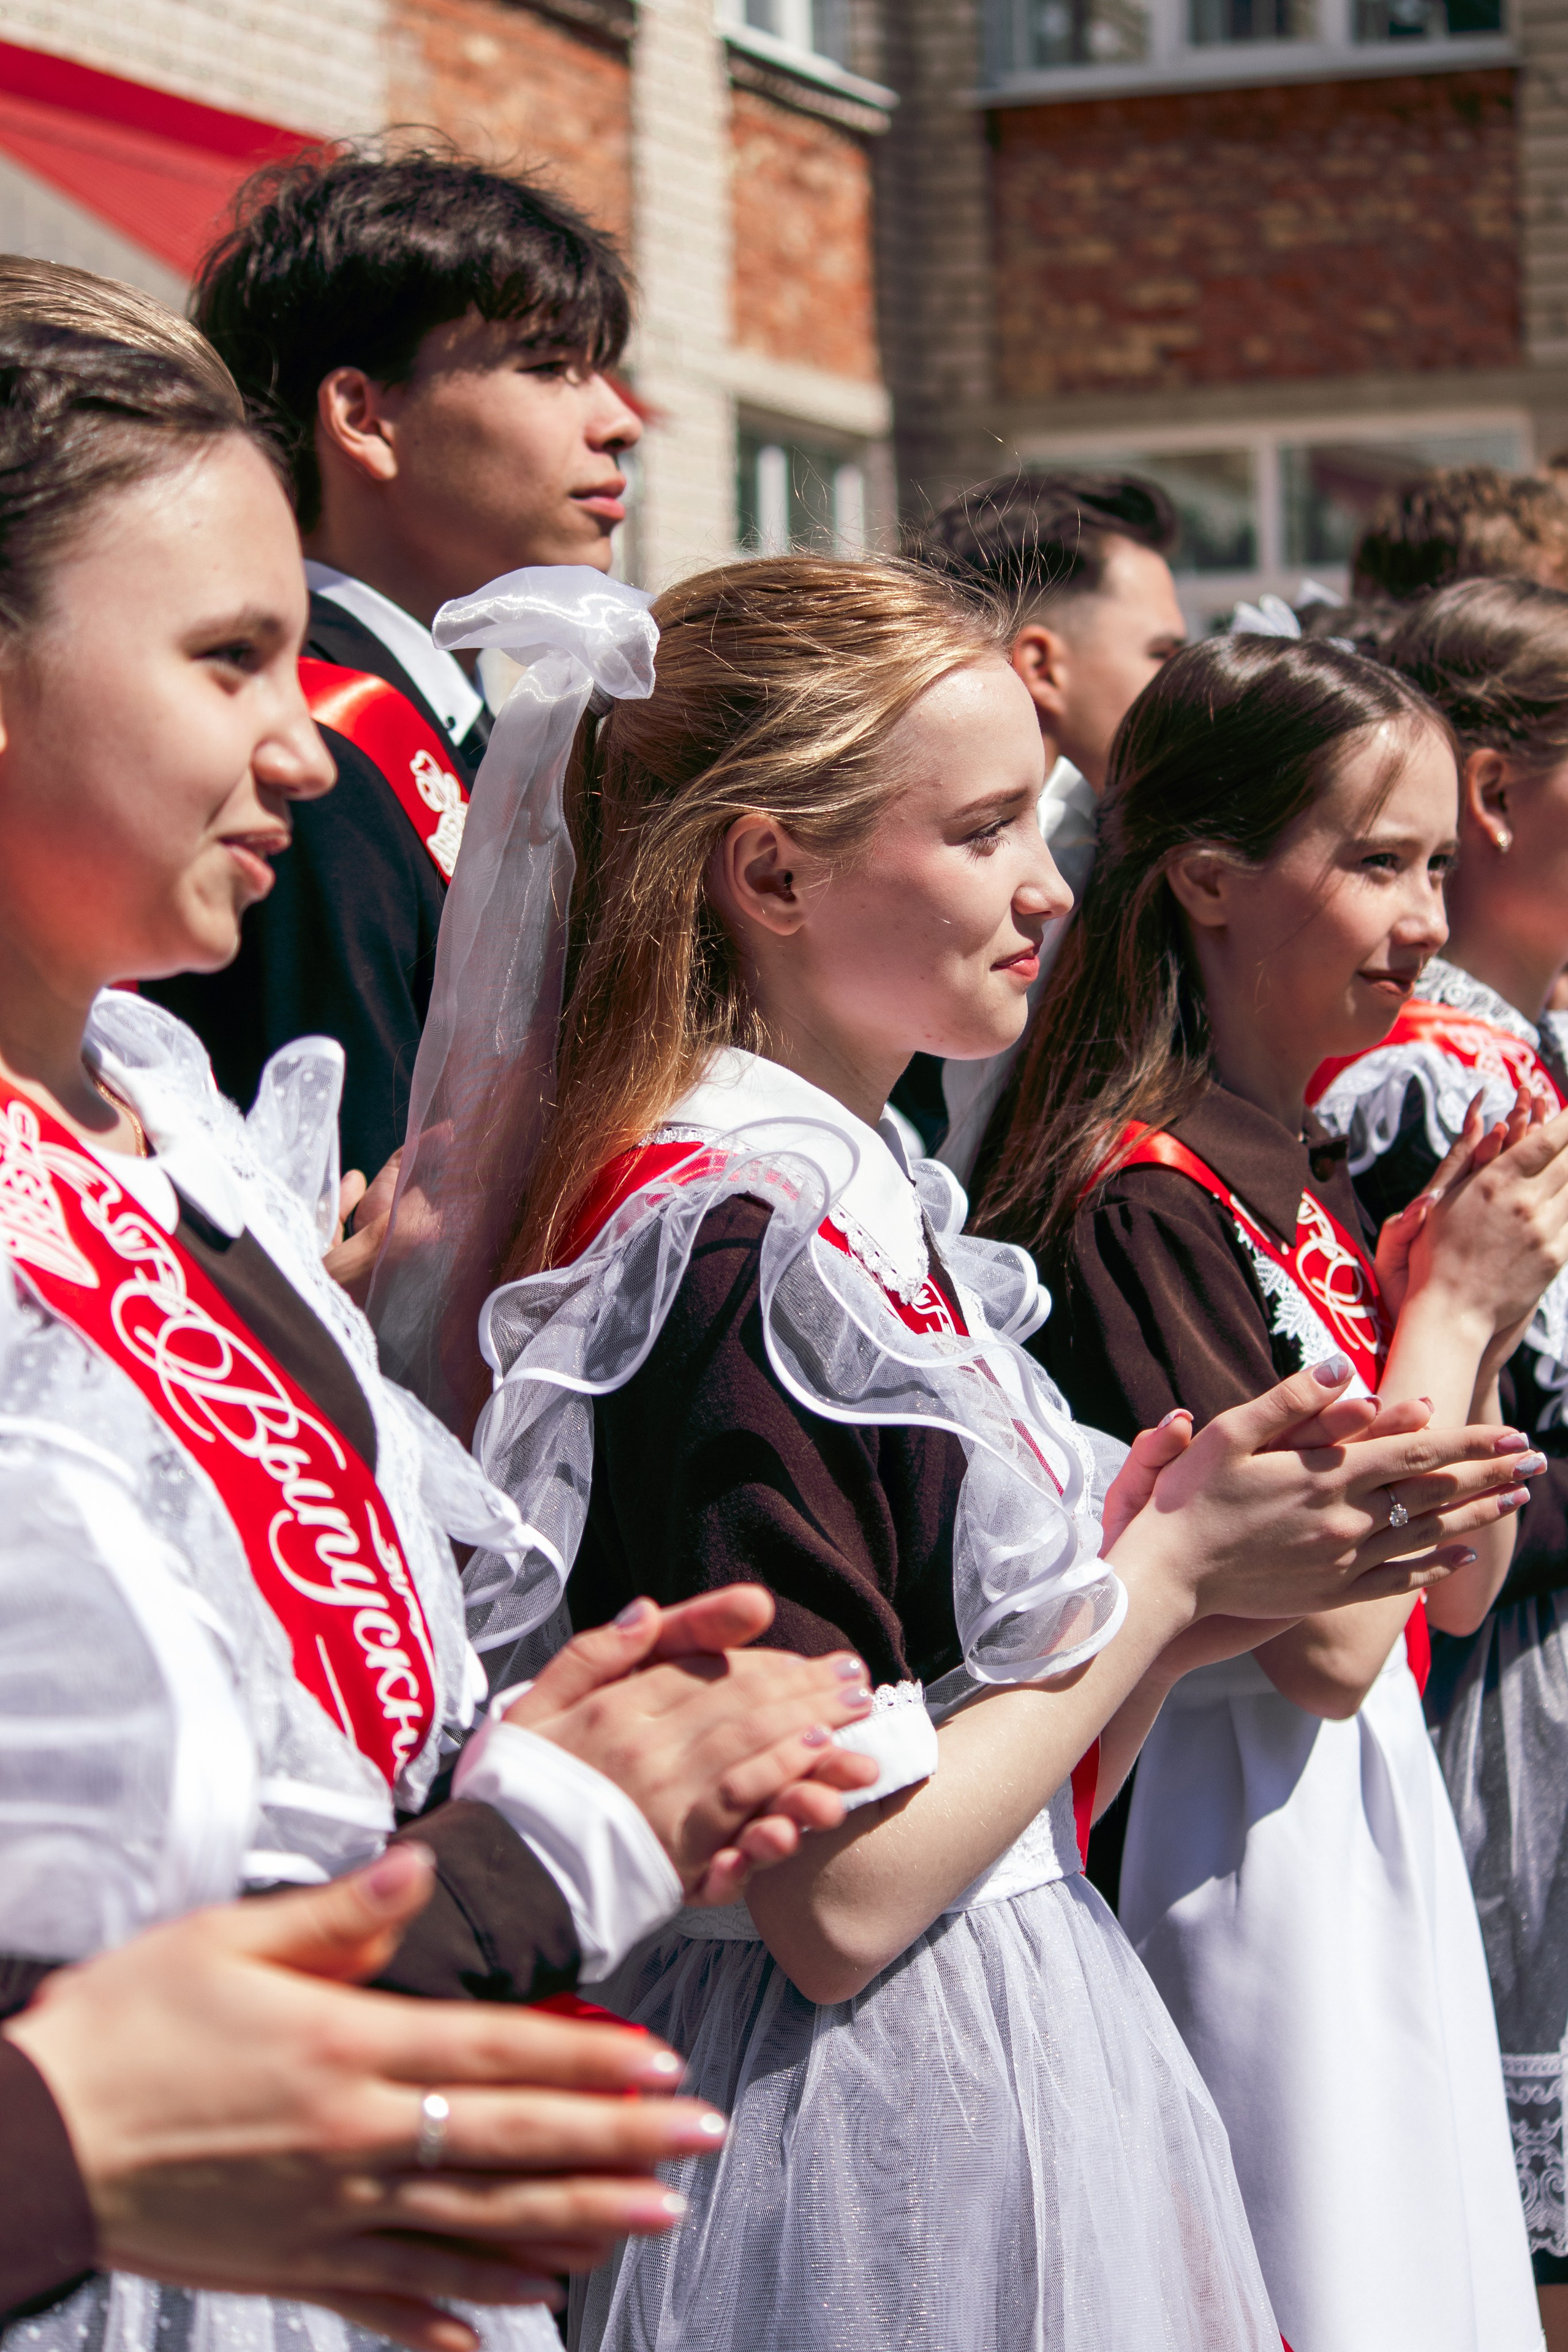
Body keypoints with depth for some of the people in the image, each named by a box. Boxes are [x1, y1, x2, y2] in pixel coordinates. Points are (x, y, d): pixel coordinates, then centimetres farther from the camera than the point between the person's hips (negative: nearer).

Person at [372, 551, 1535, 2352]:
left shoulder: (855, 1196, 8)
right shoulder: (732, 1254, -21)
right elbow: (836, 1895, -22)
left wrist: (1206, 1538, -2)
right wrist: (1171, 1566, -13)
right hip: (876, 2143, -9)